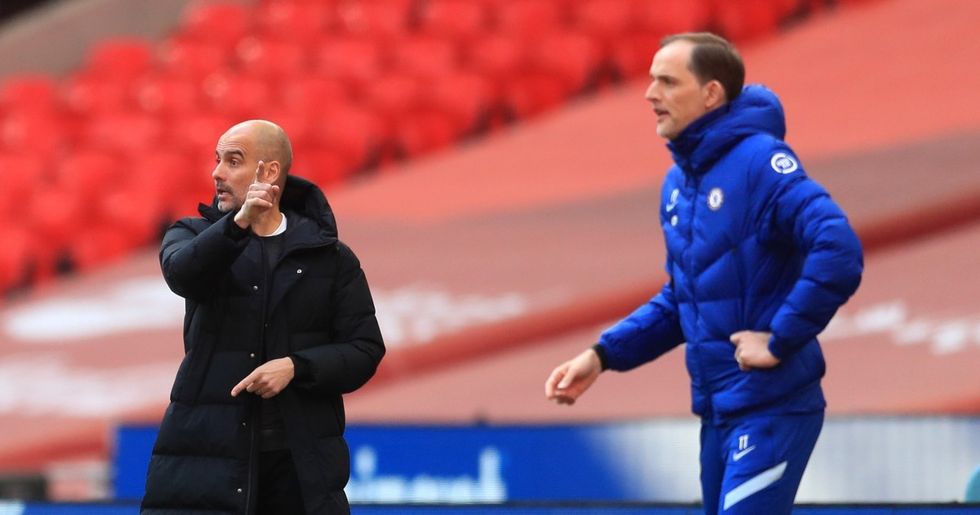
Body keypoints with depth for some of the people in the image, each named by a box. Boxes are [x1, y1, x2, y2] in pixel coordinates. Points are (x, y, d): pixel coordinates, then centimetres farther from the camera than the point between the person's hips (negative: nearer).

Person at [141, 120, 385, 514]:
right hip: (206, 453, 0)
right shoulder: (195, 235, 9)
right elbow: (182, 273, -16)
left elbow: (365, 350, 4)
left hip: (302, 458, 0)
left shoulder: (331, 257, 8)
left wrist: (295, 367, -13)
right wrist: (238, 223, -32)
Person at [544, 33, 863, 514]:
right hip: (717, 409, 9)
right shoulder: (678, 181, 10)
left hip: (771, 407, -9)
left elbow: (839, 252, -27)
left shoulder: (759, 161, -15)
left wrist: (780, 340, -22)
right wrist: (602, 354, 10)